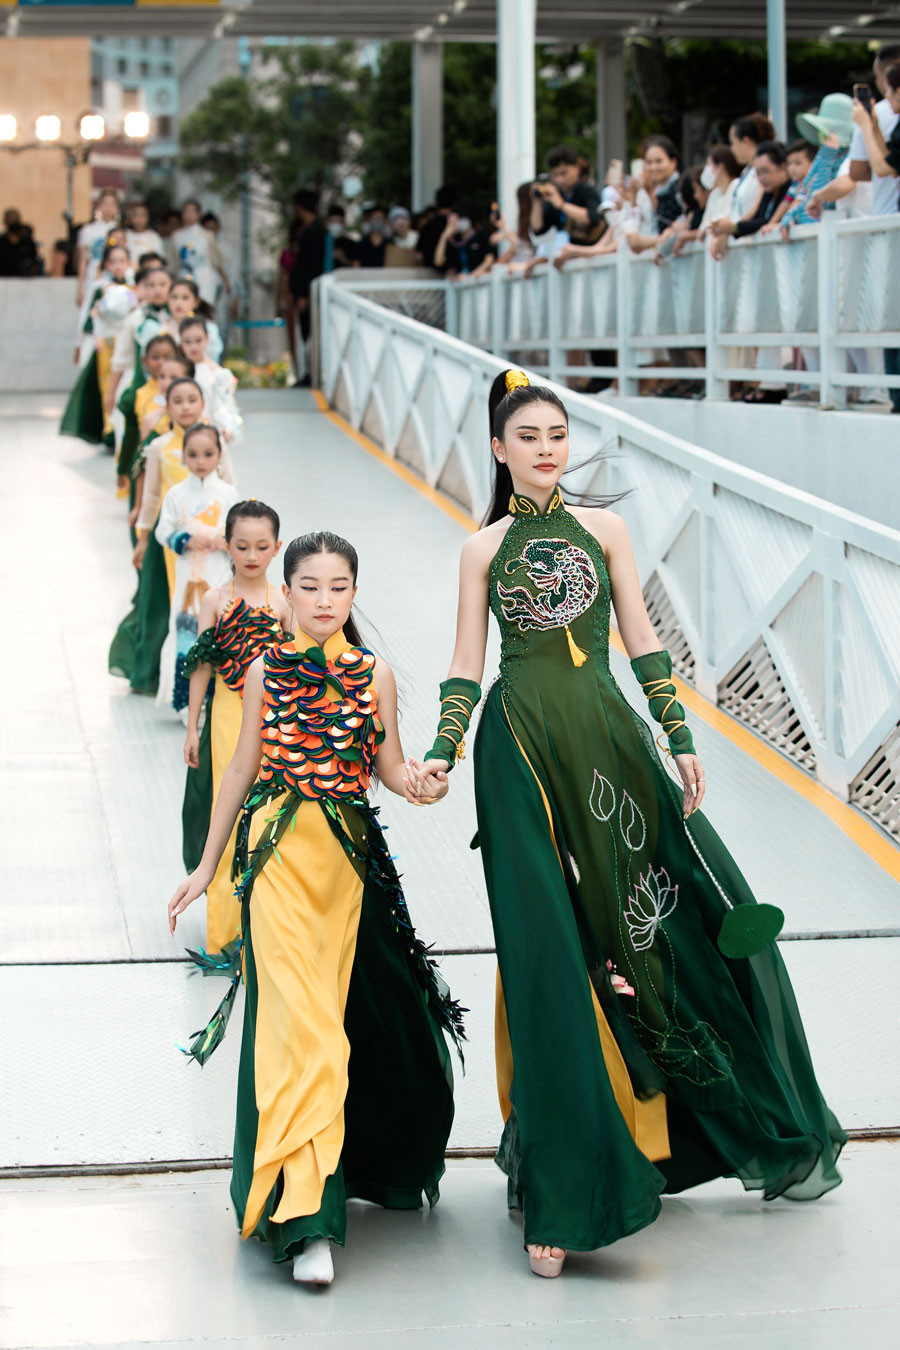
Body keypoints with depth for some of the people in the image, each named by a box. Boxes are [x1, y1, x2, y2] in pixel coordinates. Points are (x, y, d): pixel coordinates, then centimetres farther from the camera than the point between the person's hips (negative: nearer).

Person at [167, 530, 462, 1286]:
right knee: (298, 1014, -12)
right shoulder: (267, 671, 4)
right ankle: (306, 1220, -16)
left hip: (351, 855, 2)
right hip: (279, 853, -2)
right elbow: (244, 768, 11)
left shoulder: (374, 674, 6)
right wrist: (206, 868, 14)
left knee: (347, 1009, 8)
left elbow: (389, 766, 8)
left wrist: (423, 785, -16)